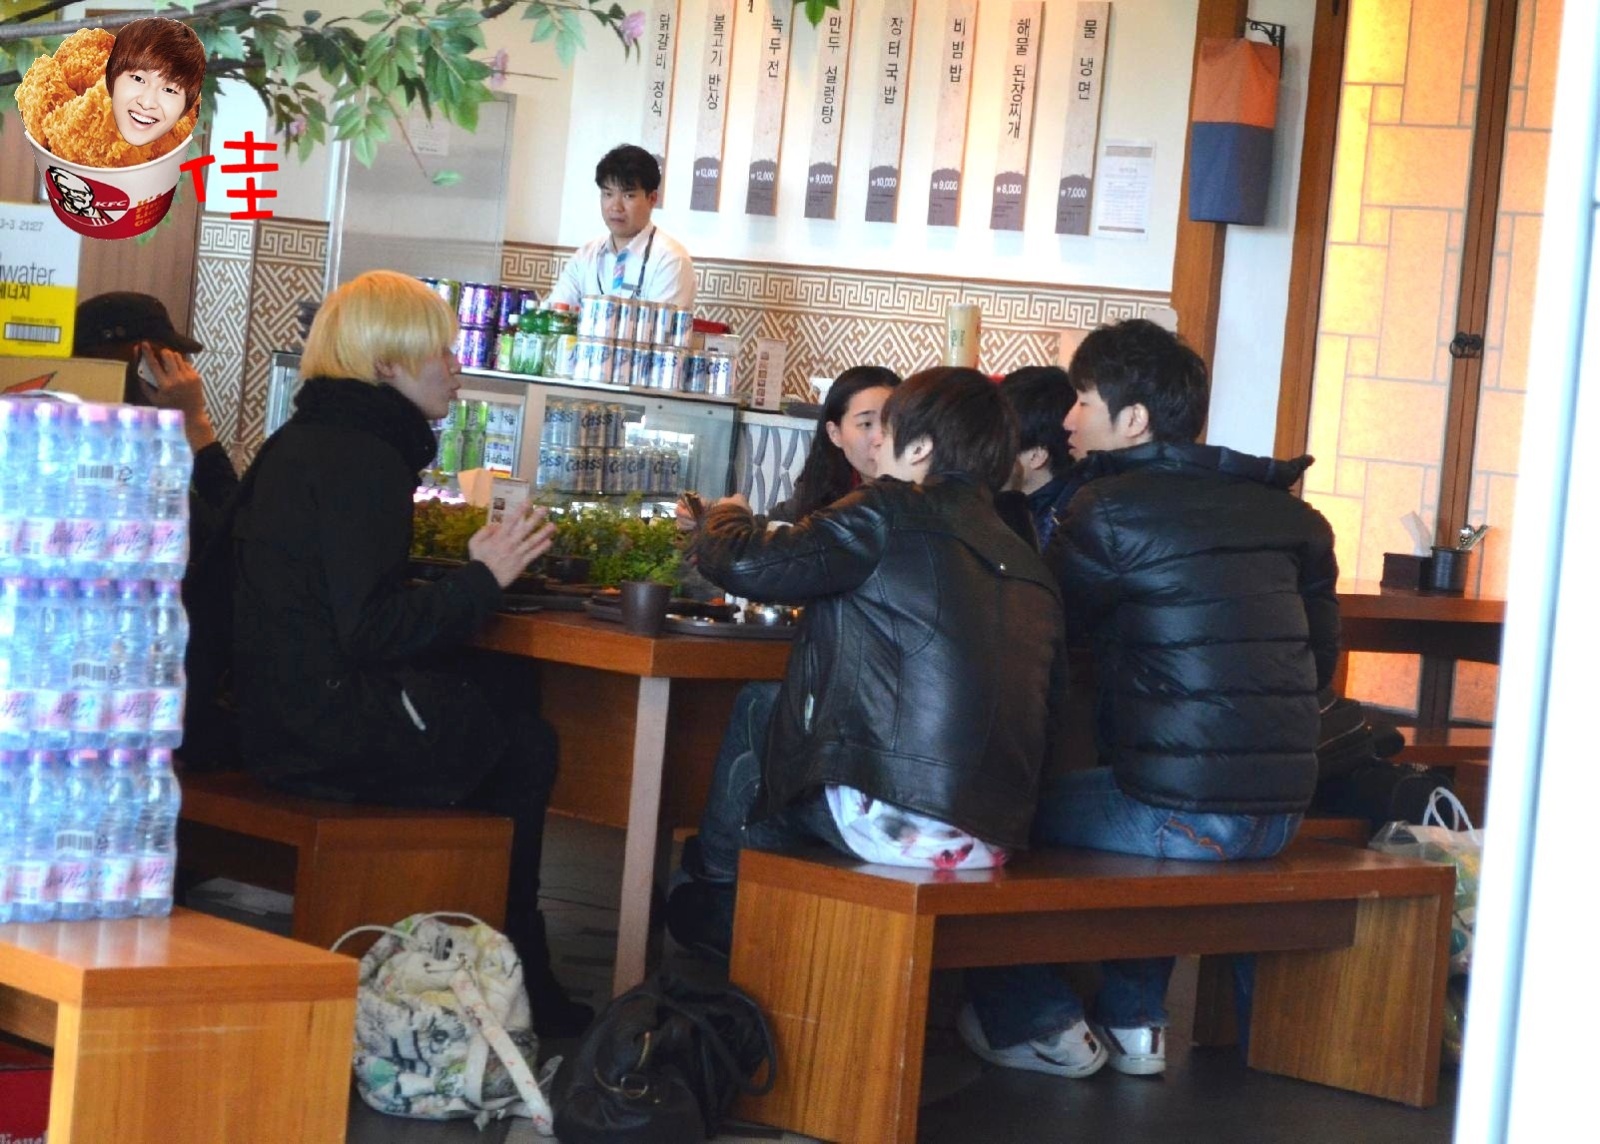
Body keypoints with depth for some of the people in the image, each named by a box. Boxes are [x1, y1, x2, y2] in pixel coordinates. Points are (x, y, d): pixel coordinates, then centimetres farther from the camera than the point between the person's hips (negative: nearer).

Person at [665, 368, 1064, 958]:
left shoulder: (894, 512, -7)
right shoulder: (1027, 562, 12)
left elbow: (745, 565, -8)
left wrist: (725, 517, 19)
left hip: (892, 829, -7)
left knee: (755, 710, 20)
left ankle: (719, 896, 37)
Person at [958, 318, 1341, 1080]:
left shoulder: (1114, 509, -9)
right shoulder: (1281, 510, 10)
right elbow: (1321, 656, 17)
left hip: (1183, 813, -8)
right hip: (1280, 810, 8)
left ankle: (1041, 1025, 20)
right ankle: (1133, 1021, 35)